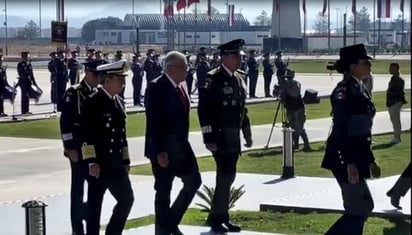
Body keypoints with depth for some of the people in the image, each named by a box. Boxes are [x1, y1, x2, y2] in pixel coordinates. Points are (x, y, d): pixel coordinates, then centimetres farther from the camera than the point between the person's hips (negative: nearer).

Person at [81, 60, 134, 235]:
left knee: (127, 199, 8)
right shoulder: (92, 102, -11)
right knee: (94, 206, 0)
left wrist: (126, 160, 16)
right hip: (98, 165, -8)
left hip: (117, 165, 8)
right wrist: (91, 161, -20)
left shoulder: (119, 102, 12)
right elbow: (86, 134, -16)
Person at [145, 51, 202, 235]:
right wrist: (160, 151, -23)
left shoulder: (181, 85, 10)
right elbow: (153, 123, -20)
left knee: (194, 181, 9)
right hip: (163, 149, -8)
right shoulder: (157, 88, -15)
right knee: (163, 191, 0)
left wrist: (184, 142, 15)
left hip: (181, 146, 8)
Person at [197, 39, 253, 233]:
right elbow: (204, 110, -15)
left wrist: (247, 133, 15)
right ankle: (216, 218, 2)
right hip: (220, 137, -8)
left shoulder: (239, 78, 12)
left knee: (228, 177, 11)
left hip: (234, 137, 8)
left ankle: (222, 217, 19)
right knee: (225, 176, -8)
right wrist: (209, 138, -18)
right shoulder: (212, 79, -12)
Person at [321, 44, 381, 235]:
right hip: (345, 159, -10)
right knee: (360, 209, -8)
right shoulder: (345, 90, -15)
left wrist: (370, 161, 21)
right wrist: (349, 163, -26)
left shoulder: (359, 89, 14)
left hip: (356, 157, 10)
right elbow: (341, 129, -22)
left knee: (358, 209, 13)